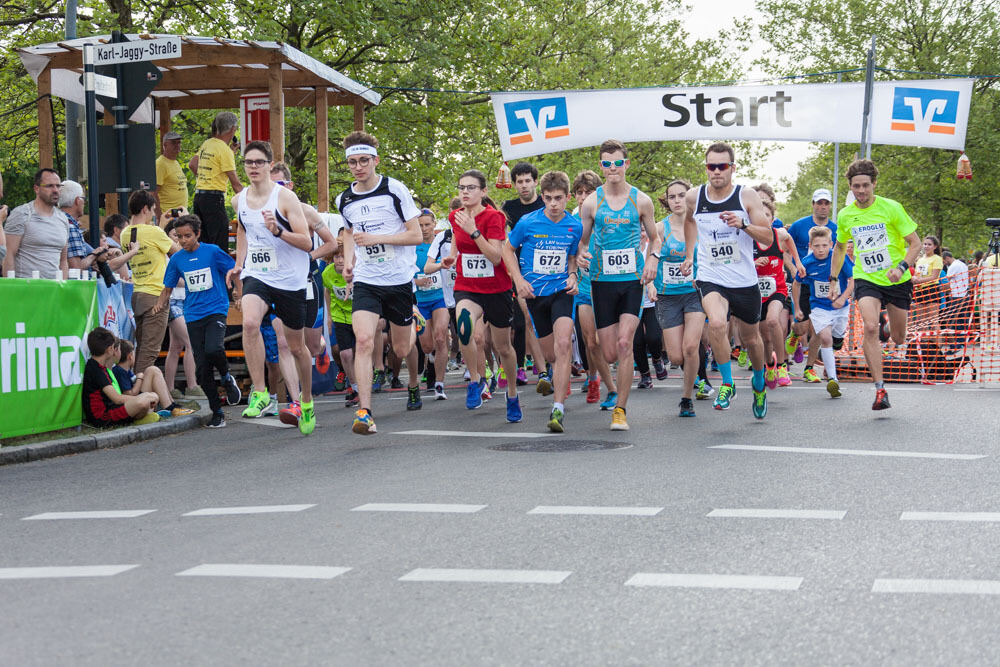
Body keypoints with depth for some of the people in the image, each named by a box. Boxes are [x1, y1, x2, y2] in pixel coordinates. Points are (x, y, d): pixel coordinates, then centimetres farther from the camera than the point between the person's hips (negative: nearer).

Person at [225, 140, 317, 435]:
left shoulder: (285, 197, -11)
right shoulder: (239, 200, 5)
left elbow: (307, 243, -13)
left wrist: (278, 231, -28)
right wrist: (239, 264, 15)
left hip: (290, 280, -3)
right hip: (256, 276, 3)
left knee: (296, 346, 9)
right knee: (250, 322, -29)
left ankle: (307, 400, 33)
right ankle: (259, 392, -21)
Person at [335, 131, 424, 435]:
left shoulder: (395, 190, -8)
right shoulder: (344, 200, 5)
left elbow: (416, 235, -10)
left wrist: (377, 238, -20)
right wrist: (349, 260, 9)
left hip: (399, 279, -2)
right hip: (365, 281, 2)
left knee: (402, 349, 10)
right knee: (364, 341, -21)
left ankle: (414, 382, 46)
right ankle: (364, 412, -24)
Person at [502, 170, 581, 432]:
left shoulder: (575, 226, -1)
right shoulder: (528, 223, -7)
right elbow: (507, 249, 7)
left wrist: (572, 276, -1)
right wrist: (519, 280, -3)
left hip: (561, 291, 0)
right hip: (535, 293, 0)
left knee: (564, 344, -23)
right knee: (550, 353, 8)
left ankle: (558, 408, -24)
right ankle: (557, 378, 47)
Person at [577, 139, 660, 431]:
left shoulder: (641, 200, 4)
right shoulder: (591, 202, 3)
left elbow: (654, 237, 16)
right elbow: (582, 240, 12)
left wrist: (652, 257, -4)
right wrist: (581, 254, -11)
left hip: (633, 279, -1)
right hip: (603, 281, 1)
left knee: (624, 343, -16)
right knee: (610, 355, 0)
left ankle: (620, 410, -8)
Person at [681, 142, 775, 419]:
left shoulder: (747, 197, -8)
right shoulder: (694, 198, -1)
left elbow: (768, 237, -9)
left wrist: (743, 224, -25)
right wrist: (689, 254, 17)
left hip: (745, 281, 0)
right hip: (710, 279, 0)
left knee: (751, 339, 15)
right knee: (716, 324, -29)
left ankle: (759, 383, 45)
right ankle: (727, 384, -11)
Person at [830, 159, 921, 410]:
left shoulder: (891, 208, -10)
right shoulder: (845, 215, 1)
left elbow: (915, 243, -7)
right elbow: (840, 247, 20)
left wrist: (901, 267, -22)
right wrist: (833, 279, 15)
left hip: (897, 281, -1)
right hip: (866, 279, 1)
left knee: (898, 338, 6)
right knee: (870, 327, -23)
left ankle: (891, 327, 46)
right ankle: (880, 390, -22)